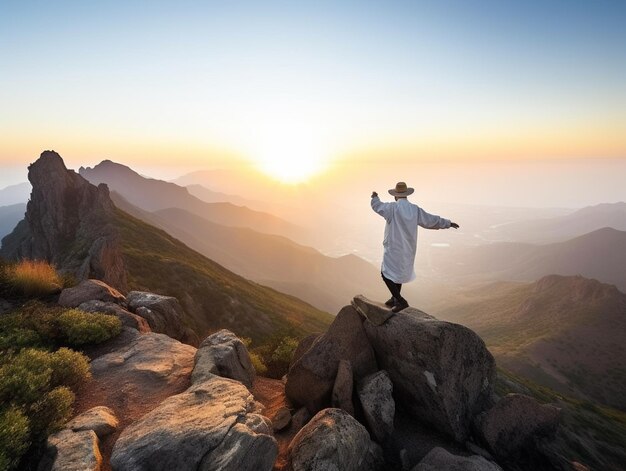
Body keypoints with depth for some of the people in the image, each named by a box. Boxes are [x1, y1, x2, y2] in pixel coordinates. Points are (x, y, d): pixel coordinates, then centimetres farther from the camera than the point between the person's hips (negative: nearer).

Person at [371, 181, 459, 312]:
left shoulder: (392, 208, -16)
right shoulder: (415, 209, -1)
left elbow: (377, 206, 0)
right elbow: (432, 220, 8)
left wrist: (375, 197, 24)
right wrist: (448, 223, 23)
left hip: (393, 248, -6)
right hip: (408, 249, 7)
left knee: (386, 274, 2)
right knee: (399, 271, 22)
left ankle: (400, 301, -5)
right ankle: (395, 299, 33)